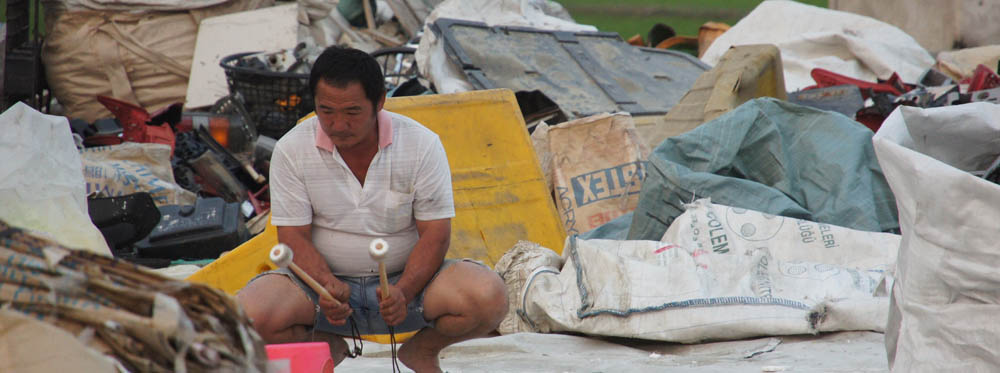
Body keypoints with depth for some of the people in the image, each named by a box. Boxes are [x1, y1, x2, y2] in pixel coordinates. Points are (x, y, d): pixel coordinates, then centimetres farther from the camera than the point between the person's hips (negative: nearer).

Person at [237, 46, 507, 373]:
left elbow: (435, 232, -8)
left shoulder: (422, 144, -8)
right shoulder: (291, 150, -7)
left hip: (406, 279, 0)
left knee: (489, 299, -29)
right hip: (324, 282, 1)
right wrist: (328, 285, -27)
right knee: (246, 316, -29)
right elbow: (294, 237, -7)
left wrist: (404, 293, -26)